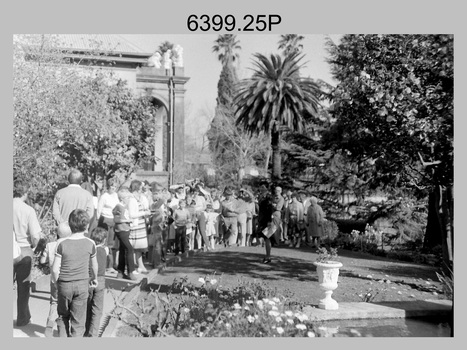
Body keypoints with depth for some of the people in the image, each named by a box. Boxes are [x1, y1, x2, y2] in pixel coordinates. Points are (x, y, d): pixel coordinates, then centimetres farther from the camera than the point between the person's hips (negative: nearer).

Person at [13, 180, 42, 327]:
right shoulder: (28, 210, -13)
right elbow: (35, 235, -15)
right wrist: (33, 246, 5)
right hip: (24, 251, -2)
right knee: (23, 286, 12)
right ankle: (22, 318, 22)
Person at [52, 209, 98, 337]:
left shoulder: (62, 244, -9)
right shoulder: (90, 244, -7)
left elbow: (55, 269, -9)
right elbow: (94, 265, 7)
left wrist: (56, 282, 10)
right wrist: (95, 278, 26)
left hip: (64, 284, 0)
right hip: (82, 284, 0)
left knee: (63, 316, 21)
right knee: (78, 319, 8)